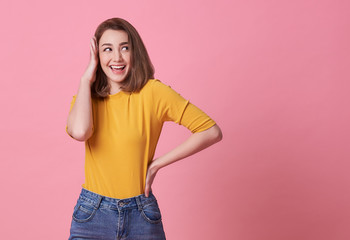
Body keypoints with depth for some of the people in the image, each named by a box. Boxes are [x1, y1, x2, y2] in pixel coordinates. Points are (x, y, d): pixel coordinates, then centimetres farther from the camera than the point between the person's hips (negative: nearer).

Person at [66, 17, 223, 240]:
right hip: (93, 215, 2)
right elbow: (79, 131, -21)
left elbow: (212, 132, -11)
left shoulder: (153, 92, -8)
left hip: (141, 215, -2)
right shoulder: (86, 97, 2)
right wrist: (86, 79, -9)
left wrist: (157, 163, -9)